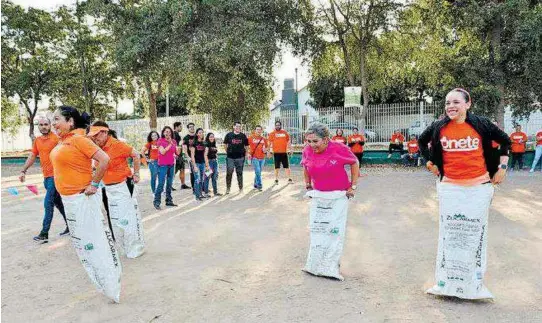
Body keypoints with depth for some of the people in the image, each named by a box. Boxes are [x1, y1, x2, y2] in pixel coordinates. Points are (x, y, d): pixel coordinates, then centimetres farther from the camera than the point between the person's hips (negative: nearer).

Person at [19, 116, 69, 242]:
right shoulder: (37, 141, 11)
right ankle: (70, 226, 26)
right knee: (58, 203, 14)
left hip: (55, 176, -8)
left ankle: (44, 233, -2)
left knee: (48, 204, -8)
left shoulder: (56, 138, -12)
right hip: (46, 177, 8)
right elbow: (32, 156, 18)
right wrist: (23, 171, 12)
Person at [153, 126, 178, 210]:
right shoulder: (160, 141, -4)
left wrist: (172, 143, -6)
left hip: (171, 164, 6)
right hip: (163, 165, -6)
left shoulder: (173, 141, 10)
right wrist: (170, 144, -12)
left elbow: (177, 152, 6)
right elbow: (163, 152, -15)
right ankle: (157, 202, -7)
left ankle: (169, 201, 19)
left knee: (170, 183, 11)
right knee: (161, 184, -11)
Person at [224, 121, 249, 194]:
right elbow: (225, 144, 12)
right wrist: (228, 152, 8)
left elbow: (246, 146, 12)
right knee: (229, 173, 2)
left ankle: (241, 188, 18)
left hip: (240, 157, 1)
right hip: (230, 157, -1)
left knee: (239, 173, 8)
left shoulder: (243, 136, 4)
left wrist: (245, 153, 6)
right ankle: (228, 188, 13)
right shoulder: (229, 135, 2)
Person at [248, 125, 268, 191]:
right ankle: (259, 185, -5)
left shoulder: (263, 139, 9)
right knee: (257, 172, -11)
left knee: (258, 172, 11)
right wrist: (249, 153, -4)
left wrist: (265, 150, -2)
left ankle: (255, 184, 25)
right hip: (254, 158, -4)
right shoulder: (251, 138, -1)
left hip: (262, 158, 4)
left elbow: (266, 147, 19)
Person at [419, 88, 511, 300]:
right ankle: (447, 282, 17)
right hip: (450, 187, 1)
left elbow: (505, 141, 10)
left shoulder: (481, 124, -4)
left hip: (479, 187, 0)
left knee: (475, 234, 7)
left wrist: (502, 167, 4)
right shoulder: (439, 128, -1)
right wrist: (429, 161, 10)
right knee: (450, 234, 5)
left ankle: (473, 284, 20)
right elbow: (422, 141, 18)